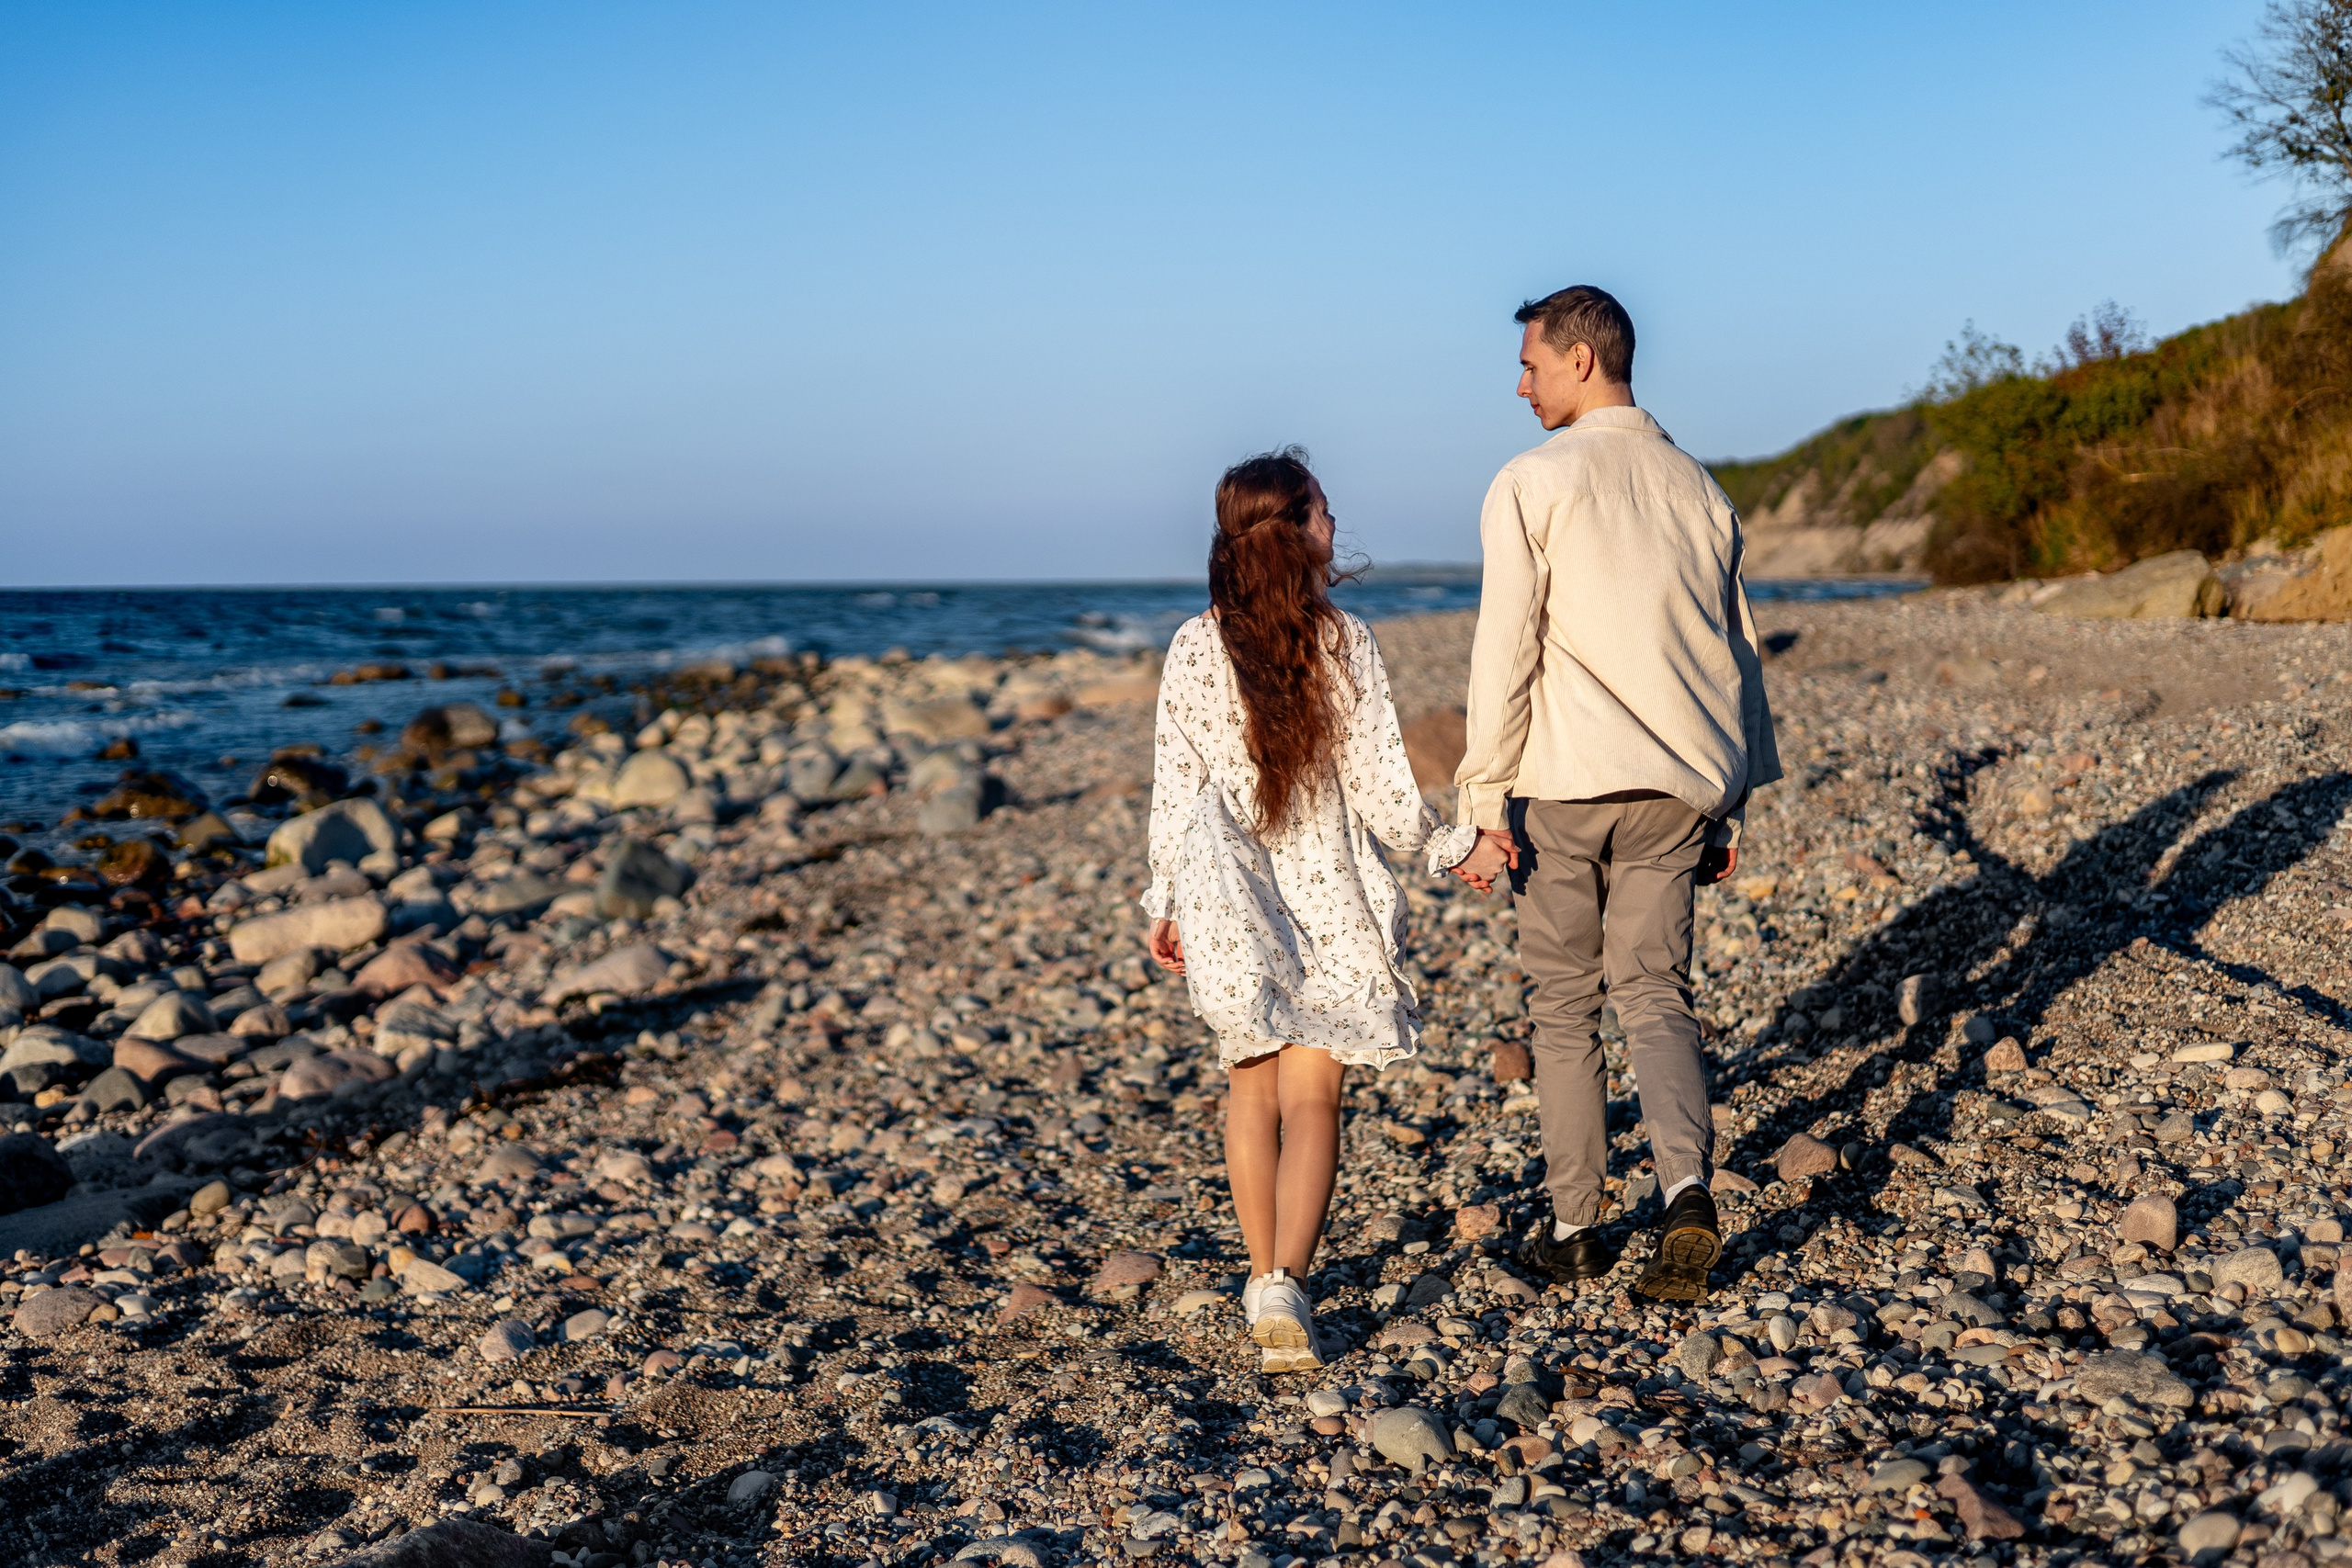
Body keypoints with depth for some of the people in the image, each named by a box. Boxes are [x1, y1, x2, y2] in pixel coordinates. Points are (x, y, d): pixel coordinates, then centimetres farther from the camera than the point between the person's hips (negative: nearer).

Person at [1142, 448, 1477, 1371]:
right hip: (1328, 897, -2)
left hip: (1233, 904, 2)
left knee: (1252, 1087, 17)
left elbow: (1174, 792, 0)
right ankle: (1285, 1282, -17)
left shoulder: (1194, 649, -3)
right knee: (1311, 1094, -1)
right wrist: (1448, 845, 11)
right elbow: (1379, 787, -5)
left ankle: (1265, 1277, 23)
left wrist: (1166, 904, 10)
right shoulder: (1344, 643, -8)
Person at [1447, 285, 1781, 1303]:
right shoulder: (1697, 488, 12)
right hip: (1676, 788, 4)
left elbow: (1504, 654, -10)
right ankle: (1688, 1188, -14)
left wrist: (1485, 808, -7)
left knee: (1565, 1004, 8)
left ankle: (1574, 1229, 13)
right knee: (1655, 992, 8)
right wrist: (1729, 805, 20)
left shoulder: (1533, 484, -5)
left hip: (1565, 784, -4)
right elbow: (1738, 656, 14)